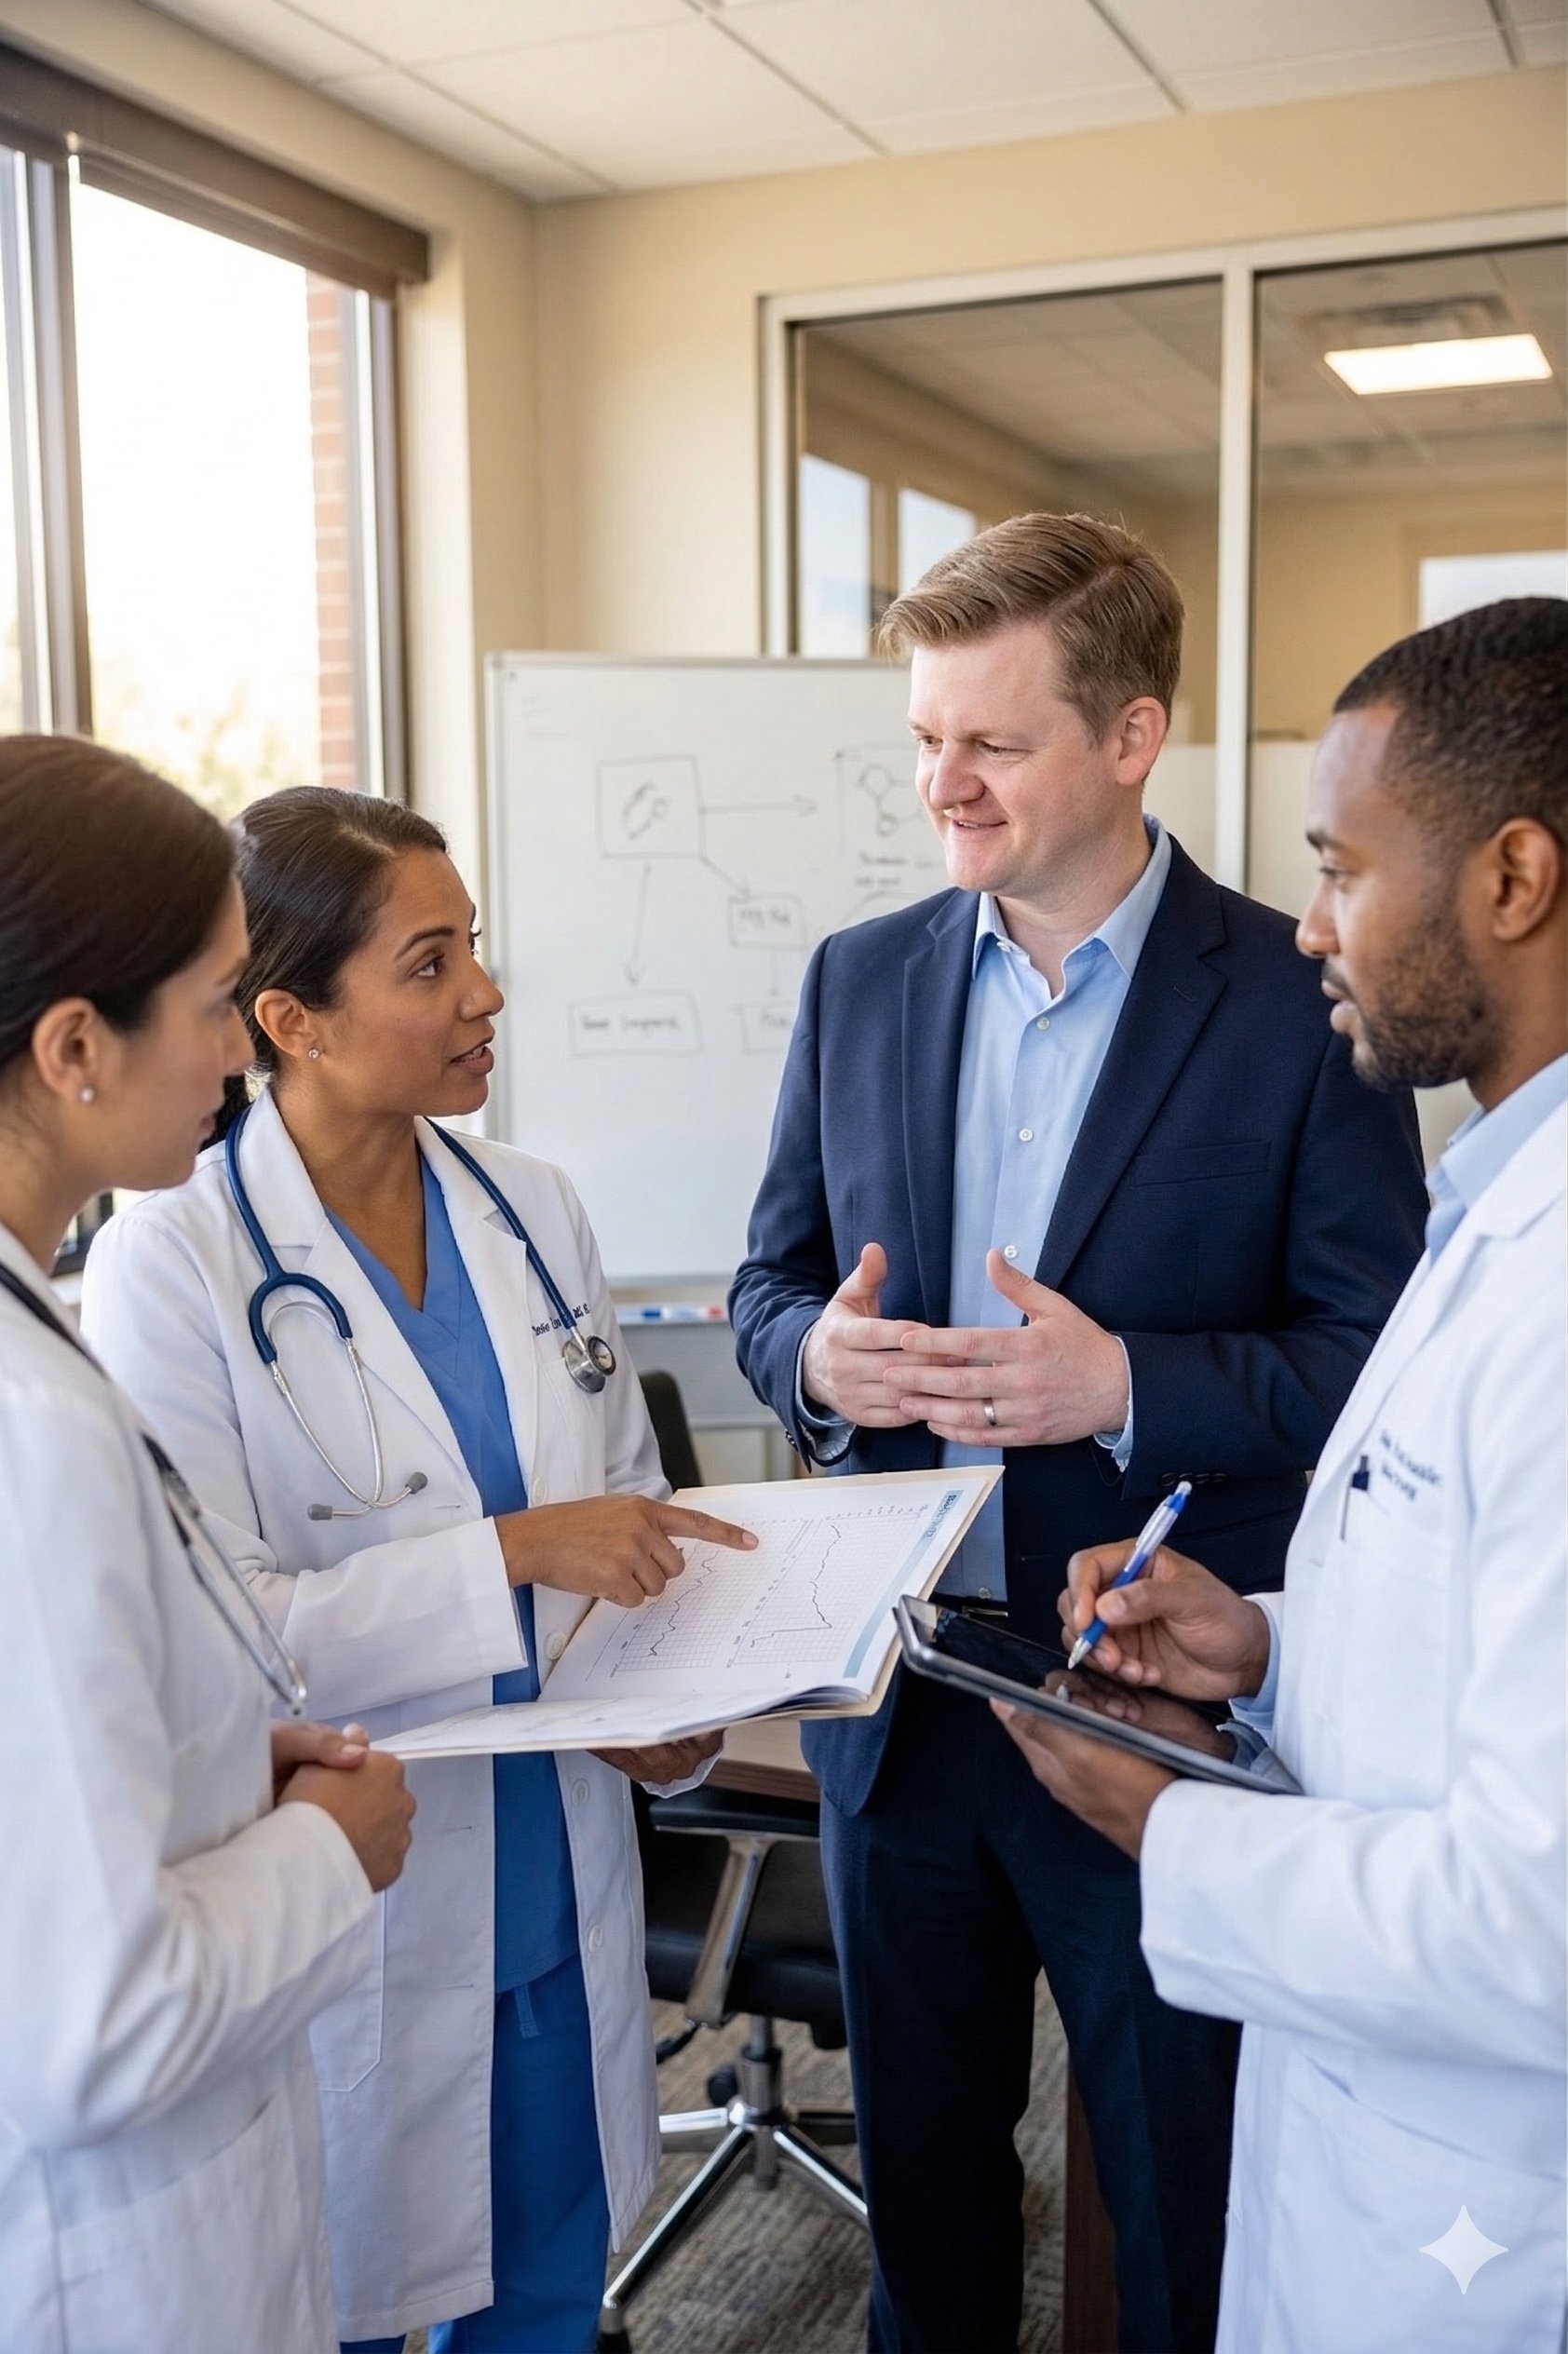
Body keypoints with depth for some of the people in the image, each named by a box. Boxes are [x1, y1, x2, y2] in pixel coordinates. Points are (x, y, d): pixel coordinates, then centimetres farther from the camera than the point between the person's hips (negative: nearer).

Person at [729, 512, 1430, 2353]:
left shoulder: (1297, 1005, -11)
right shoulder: (859, 983, 3)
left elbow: (1380, 1356, -10)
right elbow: (772, 1278, 9)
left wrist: (1127, 1384, -25)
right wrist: (815, 1353, -14)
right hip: (897, 1699, 4)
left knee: (1187, 2204, 17)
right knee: (921, 2165, 23)